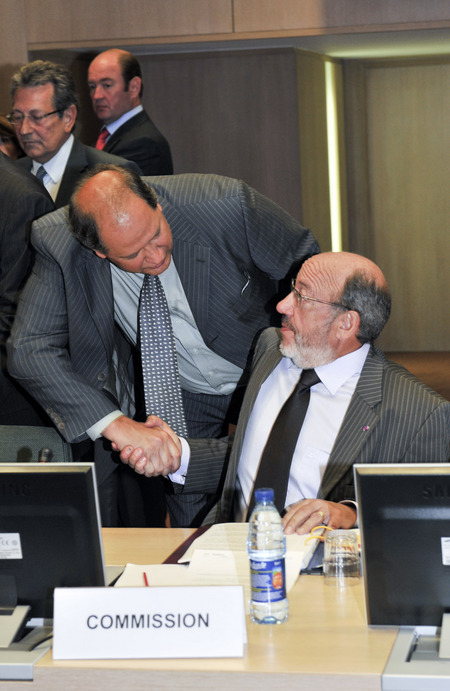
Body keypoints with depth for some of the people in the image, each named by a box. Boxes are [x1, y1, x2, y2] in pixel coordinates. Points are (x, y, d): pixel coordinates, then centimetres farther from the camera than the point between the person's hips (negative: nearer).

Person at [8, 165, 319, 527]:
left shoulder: (227, 204, -31)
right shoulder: (59, 244, -28)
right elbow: (30, 348, -29)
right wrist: (116, 424, -40)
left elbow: (306, 264, -13)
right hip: (178, 400, 1)